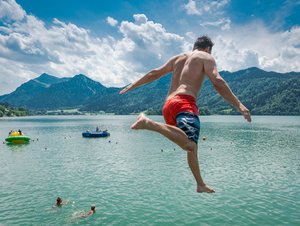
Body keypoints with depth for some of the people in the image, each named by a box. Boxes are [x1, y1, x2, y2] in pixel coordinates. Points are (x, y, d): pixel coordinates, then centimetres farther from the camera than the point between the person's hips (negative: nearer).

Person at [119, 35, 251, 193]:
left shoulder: (177, 58, 29)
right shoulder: (206, 57, 12)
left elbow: (154, 74, 29)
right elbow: (217, 82, -6)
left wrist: (132, 86, 37)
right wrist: (239, 105, -6)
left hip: (167, 105, 8)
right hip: (184, 103, -8)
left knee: (192, 146, 20)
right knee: (190, 145, -28)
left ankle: (201, 185, 27)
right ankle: (149, 123, -38)